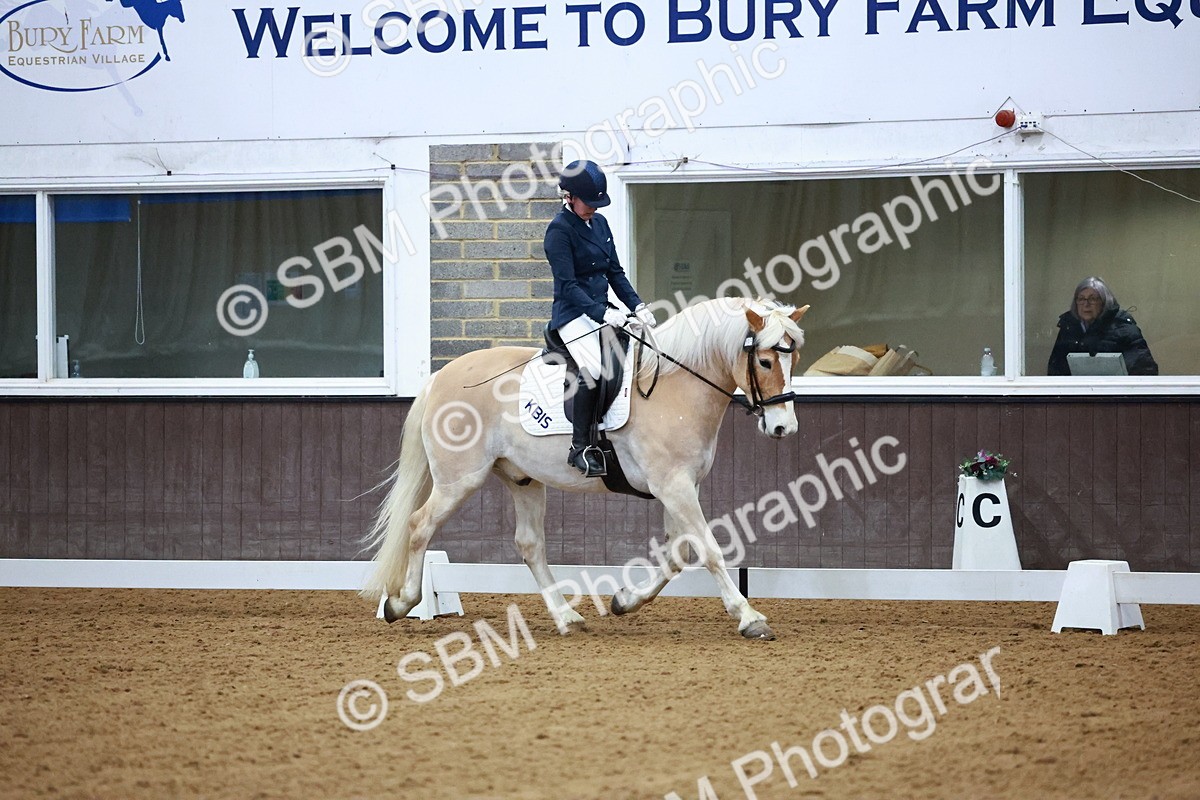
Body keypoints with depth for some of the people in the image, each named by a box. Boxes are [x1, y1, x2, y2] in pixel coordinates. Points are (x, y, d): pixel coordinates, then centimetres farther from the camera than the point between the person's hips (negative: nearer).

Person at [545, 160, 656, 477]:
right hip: (573, 314, -8)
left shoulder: (600, 223, 13)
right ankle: (580, 447, -26)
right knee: (594, 368, -31)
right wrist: (602, 313, -26)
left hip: (602, 311, 8)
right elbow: (568, 284, -16)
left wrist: (637, 305, 2)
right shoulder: (560, 230, -10)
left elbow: (615, 272, 16)